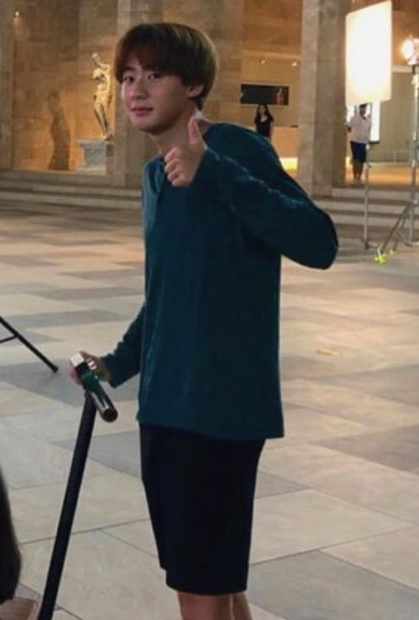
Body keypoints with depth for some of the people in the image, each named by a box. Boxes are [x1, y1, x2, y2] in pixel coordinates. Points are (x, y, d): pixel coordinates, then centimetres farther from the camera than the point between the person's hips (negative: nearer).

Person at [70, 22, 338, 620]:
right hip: (165, 403, 8)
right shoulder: (156, 174, 12)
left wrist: (215, 173, -31)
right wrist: (120, 363, 18)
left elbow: (318, 244, -25)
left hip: (221, 404, -8)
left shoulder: (237, 148, -12)